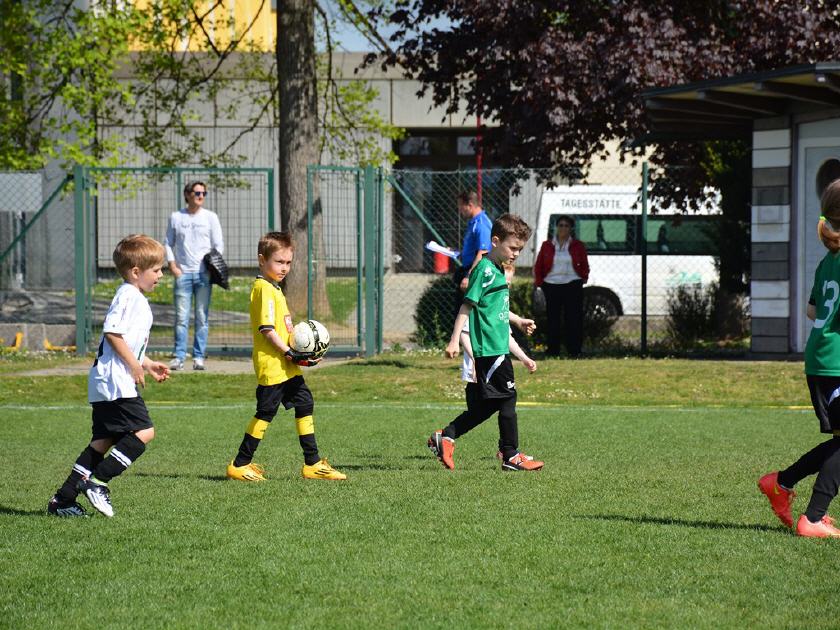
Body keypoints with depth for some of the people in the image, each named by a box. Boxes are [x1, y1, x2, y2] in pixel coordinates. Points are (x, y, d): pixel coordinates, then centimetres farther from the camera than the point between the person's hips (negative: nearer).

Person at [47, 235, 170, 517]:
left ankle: (63, 499, 9)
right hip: (115, 381, -11)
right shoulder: (128, 295, -12)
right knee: (143, 431, -13)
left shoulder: (137, 300, 21)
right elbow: (112, 332, -21)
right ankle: (97, 480, -13)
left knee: (103, 440, 9)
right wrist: (134, 364, -18)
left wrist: (148, 364, 24)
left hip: (104, 384, 11)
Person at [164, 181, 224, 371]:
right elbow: (168, 244, 12)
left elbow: (219, 245, 8)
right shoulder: (176, 217, 8)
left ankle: (199, 357, 3)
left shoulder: (210, 217, 7)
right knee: (181, 318, -3)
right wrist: (172, 266, -1)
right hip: (182, 273, 0)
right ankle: (179, 357, -2)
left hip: (204, 274, 0)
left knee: (202, 318, 0)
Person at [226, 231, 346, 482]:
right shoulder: (264, 289, -15)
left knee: (304, 404, 10)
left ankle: (313, 463, 14)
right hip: (271, 364, -10)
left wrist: (298, 352, 13)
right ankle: (240, 465, 4)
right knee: (266, 412, -4)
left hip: (286, 366, 10)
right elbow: (266, 329, -21)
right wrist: (289, 354, -21)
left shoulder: (274, 288, 17)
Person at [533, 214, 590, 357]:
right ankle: (553, 350, 8)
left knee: (573, 319, -3)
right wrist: (539, 282, 3)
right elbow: (538, 266, 12)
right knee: (552, 319, 2)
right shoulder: (547, 245, 10)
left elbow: (585, 266, 12)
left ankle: (574, 350, 1)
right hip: (551, 286, 1)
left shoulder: (578, 246, 8)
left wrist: (583, 279, 1)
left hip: (573, 286, -1)